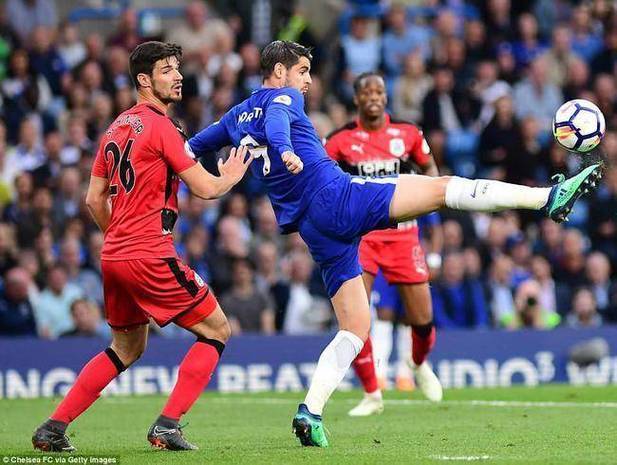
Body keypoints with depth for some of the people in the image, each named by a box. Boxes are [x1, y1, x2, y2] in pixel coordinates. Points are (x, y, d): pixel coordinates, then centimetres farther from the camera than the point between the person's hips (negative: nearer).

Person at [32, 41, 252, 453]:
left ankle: (53, 428, 16)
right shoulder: (159, 125, -10)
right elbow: (205, 188, -11)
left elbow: (94, 199, 19)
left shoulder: (118, 127, 15)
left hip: (114, 256, 9)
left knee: (127, 348, 23)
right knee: (217, 331, 3)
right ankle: (167, 425, -7)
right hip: (150, 256, -9)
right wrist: (231, 177, 9)